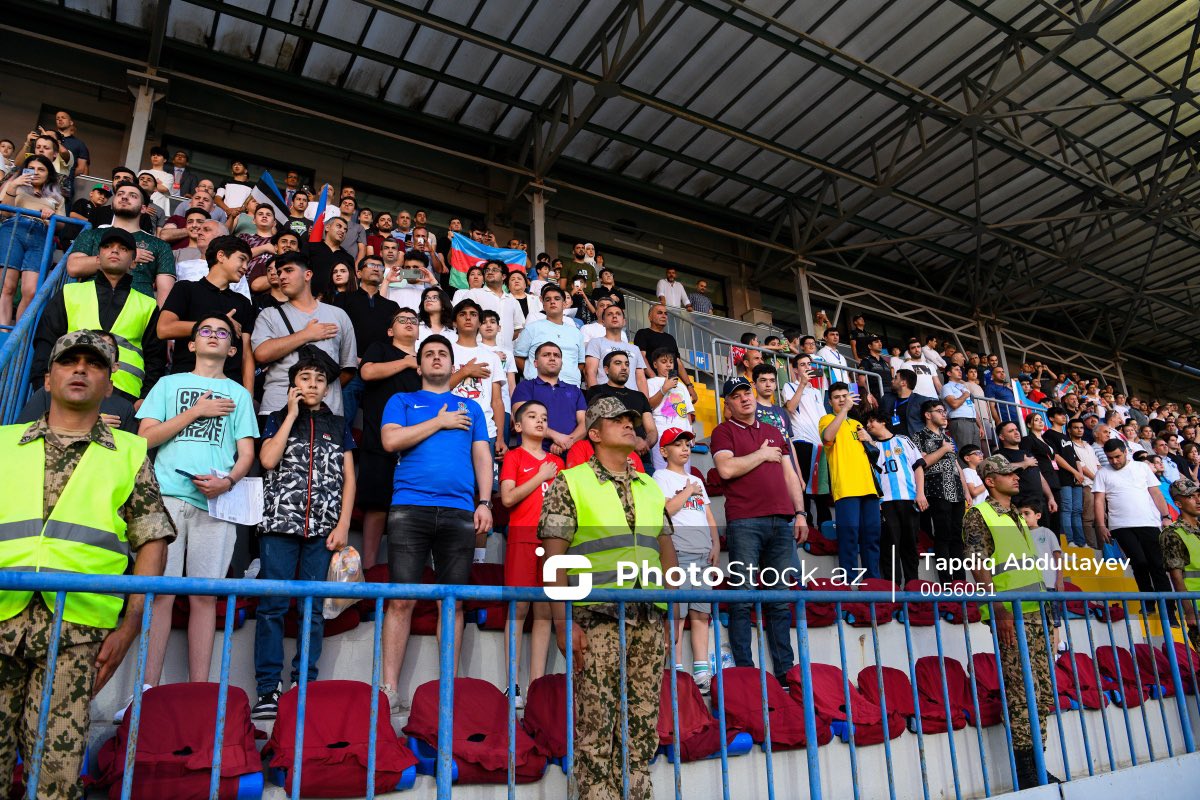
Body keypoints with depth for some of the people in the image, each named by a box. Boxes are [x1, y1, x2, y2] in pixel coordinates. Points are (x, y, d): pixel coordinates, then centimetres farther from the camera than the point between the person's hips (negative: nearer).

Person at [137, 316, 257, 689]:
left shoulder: (238, 393, 19)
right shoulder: (169, 383, 18)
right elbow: (146, 437, 7)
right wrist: (195, 411, 0)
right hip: (169, 495, 0)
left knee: (205, 595, -2)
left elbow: (247, 453, 11)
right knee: (160, 591, -6)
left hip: (215, 501, 0)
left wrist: (228, 481, -9)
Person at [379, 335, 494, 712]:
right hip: (410, 508, -1)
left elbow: (482, 456, 14)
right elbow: (391, 440, -2)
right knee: (402, 599, -6)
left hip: (459, 511, 2)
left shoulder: (470, 407, 22)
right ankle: (389, 689, 0)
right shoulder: (402, 401, 17)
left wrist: (484, 503, 1)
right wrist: (439, 422, 1)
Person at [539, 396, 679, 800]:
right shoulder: (570, 483, 0)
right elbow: (554, 556, -6)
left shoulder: (650, 487, 16)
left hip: (649, 619, 5)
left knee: (642, 724, 10)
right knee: (596, 725, -1)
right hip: (597, 618, -5)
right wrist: (563, 621, -12)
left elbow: (666, 548, 18)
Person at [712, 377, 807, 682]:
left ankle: (784, 671, 12)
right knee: (744, 599, -5)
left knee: (781, 599, 6)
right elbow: (726, 468, -12)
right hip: (744, 522, -5)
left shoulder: (773, 432, 23)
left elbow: (790, 475, 22)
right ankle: (744, 670, 0)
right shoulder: (723, 432, 6)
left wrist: (800, 513, 12)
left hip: (781, 521, 5)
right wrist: (762, 454, -1)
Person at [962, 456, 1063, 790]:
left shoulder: (1016, 517, 20)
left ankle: (1035, 760, 17)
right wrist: (999, 609, -20)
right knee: (1023, 692, -8)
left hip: (1035, 612, 8)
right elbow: (979, 566, -13)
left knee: (1043, 692, 8)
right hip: (1010, 615, -8)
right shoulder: (978, 515, -6)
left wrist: (1046, 605, 20)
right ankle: (1024, 769, 0)